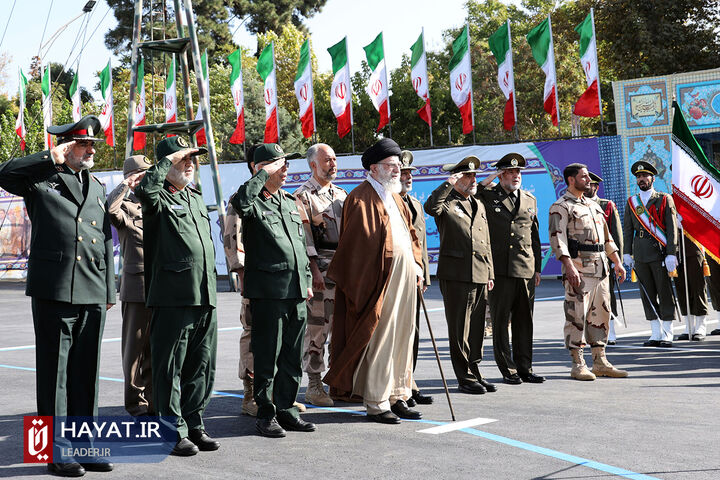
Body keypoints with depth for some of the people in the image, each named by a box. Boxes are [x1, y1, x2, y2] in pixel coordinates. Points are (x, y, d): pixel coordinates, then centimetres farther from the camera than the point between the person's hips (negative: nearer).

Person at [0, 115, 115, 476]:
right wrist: (52, 159, -14)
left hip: (93, 296, 5)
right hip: (53, 292, -5)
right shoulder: (42, 179, 3)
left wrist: (109, 292, 16)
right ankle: (57, 453, 8)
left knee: (86, 373, 9)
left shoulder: (97, 187, 19)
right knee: (55, 373, 1)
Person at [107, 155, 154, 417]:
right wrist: (125, 184, -14)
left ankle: (154, 399, 19)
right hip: (137, 286, -5)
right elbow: (109, 208, -23)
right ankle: (137, 402, 10)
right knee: (136, 345, 2)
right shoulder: (126, 206, 0)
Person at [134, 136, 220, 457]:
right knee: (170, 367, -1)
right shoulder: (159, 199, -2)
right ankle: (174, 431, 7)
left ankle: (194, 423, 22)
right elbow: (145, 190, -28)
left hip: (206, 297, 7)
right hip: (173, 296, -7)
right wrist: (169, 159, -15)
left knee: (202, 366, 12)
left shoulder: (196, 198, 21)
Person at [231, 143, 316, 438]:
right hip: (268, 291, -7)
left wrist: (307, 280, 17)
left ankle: (286, 408, 22)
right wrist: (264, 174, -19)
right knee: (267, 356, -1)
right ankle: (266, 414, 9)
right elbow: (240, 201, -30)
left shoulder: (290, 202, 19)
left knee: (293, 356, 12)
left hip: (296, 291, 7)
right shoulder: (252, 203, -4)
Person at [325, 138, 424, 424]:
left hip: (404, 278, 9)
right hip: (381, 280, -9)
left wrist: (416, 265, 12)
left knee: (402, 339, 12)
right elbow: (359, 244, -15)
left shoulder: (395, 197, 19)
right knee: (379, 341, -4)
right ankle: (376, 404, 4)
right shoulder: (361, 199, -9)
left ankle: (397, 397, 20)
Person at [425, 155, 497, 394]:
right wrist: (448, 184, -23)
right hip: (456, 275, -7)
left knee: (476, 327, 11)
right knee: (459, 329, 0)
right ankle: (465, 378, 7)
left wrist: (490, 273, 18)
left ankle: (474, 373, 21)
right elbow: (430, 207, -28)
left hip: (480, 276, 7)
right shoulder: (447, 203, -2)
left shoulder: (479, 205, 20)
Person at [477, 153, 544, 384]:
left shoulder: (530, 200, 16)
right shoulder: (487, 196, 3)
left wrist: (537, 268, 14)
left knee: (524, 321, 8)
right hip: (500, 269, -4)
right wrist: (484, 184, -10)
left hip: (526, 270, 4)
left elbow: (535, 235, 19)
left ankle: (525, 368, 17)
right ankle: (508, 371, 9)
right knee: (501, 321, 1)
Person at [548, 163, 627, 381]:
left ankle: (600, 363, 17)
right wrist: (569, 267, -24)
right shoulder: (561, 207, -4)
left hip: (601, 269, 8)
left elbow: (607, 237, 25)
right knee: (577, 316, -6)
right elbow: (558, 239, -14)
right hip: (579, 270, -8)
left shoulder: (594, 206, 21)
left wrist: (617, 262, 17)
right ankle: (578, 364, 0)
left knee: (601, 314, 10)